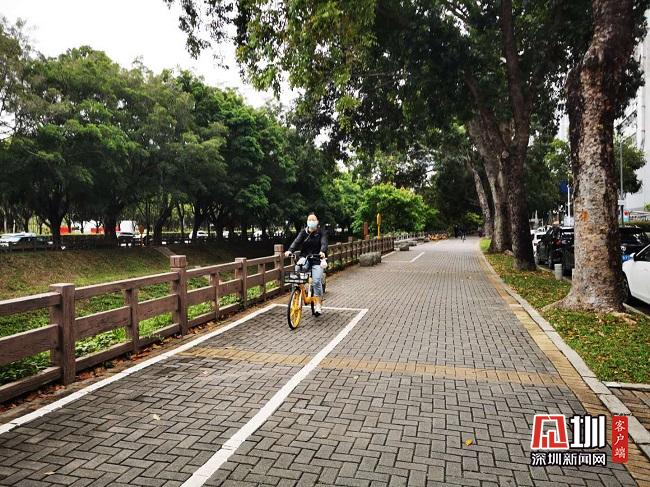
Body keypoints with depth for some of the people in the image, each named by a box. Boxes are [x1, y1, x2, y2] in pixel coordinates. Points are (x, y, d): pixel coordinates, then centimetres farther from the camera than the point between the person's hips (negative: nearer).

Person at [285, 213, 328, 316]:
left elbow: (324, 243, -14)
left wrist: (322, 251, -37)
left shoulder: (321, 232, 3)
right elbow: (297, 241, -6)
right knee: (296, 275, -26)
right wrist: (290, 250, -27)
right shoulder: (303, 232, 10)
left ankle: (318, 305, -11)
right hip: (304, 259, 3)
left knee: (317, 281, -20)